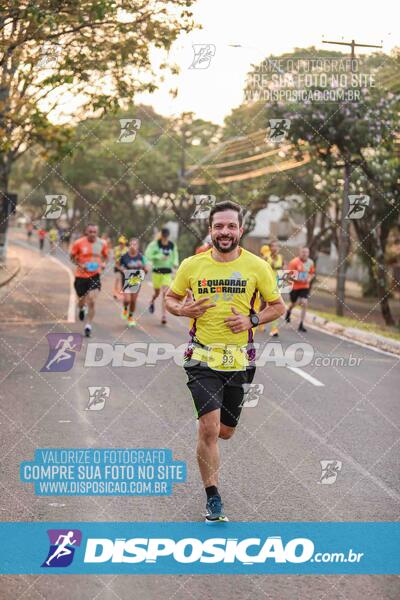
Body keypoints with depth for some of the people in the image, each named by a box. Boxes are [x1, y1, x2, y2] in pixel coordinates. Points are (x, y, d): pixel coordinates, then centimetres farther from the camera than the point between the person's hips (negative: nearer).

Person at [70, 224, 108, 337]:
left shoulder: (102, 243, -2)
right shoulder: (78, 243, -9)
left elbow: (105, 256, 15)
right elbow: (72, 257, 2)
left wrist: (103, 263, -5)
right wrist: (80, 265, -15)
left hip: (94, 275, 0)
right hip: (81, 276, 0)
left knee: (92, 302, -14)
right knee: (81, 301, 12)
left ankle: (88, 326, -3)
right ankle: (82, 308, 51)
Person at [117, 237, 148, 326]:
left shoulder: (141, 256, -6)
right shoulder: (124, 256, -10)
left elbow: (146, 270, 0)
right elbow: (118, 265, 6)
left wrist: (142, 266, -19)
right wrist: (122, 269, -12)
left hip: (136, 280, 2)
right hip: (126, 281, -2)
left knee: (133, 301, 8)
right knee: (127, 300, -12)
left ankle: (130, 317, 30)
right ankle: (125, 309, 24)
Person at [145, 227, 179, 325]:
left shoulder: (172, 246, 2)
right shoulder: (155, 244, -7)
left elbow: (175, 257, 15)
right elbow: (147, 255, -13)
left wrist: (175, 263, -6)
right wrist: (159, 257, -23)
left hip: (167, 273, 1)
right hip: (157, 271, -1)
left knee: (165, 293, -10)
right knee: (157, 292, 11)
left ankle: (164, 316, -11)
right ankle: (152, 302, 48)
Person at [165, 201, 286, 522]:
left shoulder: (257, 266, -2)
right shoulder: (191, 265, -1)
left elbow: (278, 306, 6)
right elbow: (170, 298, 13)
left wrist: (251, 320, -11)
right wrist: (183, 310, -10)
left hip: (240, 360, 1)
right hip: (203, 357, -1)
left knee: (225, 432, 10)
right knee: (209, 428, -13)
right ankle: (213, 499, 1)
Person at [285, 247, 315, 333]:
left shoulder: (310, 262, 0)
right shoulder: (294, 262, -15)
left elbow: (312, 273, 16)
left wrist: (309, 279, -4)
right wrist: (296, 279, -25)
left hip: (305, 287, 2)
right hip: (295, 286, -2)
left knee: (304, 303, -13)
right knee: (293, 303, 15)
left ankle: (301, 325, -7)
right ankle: (288, 312, 54)